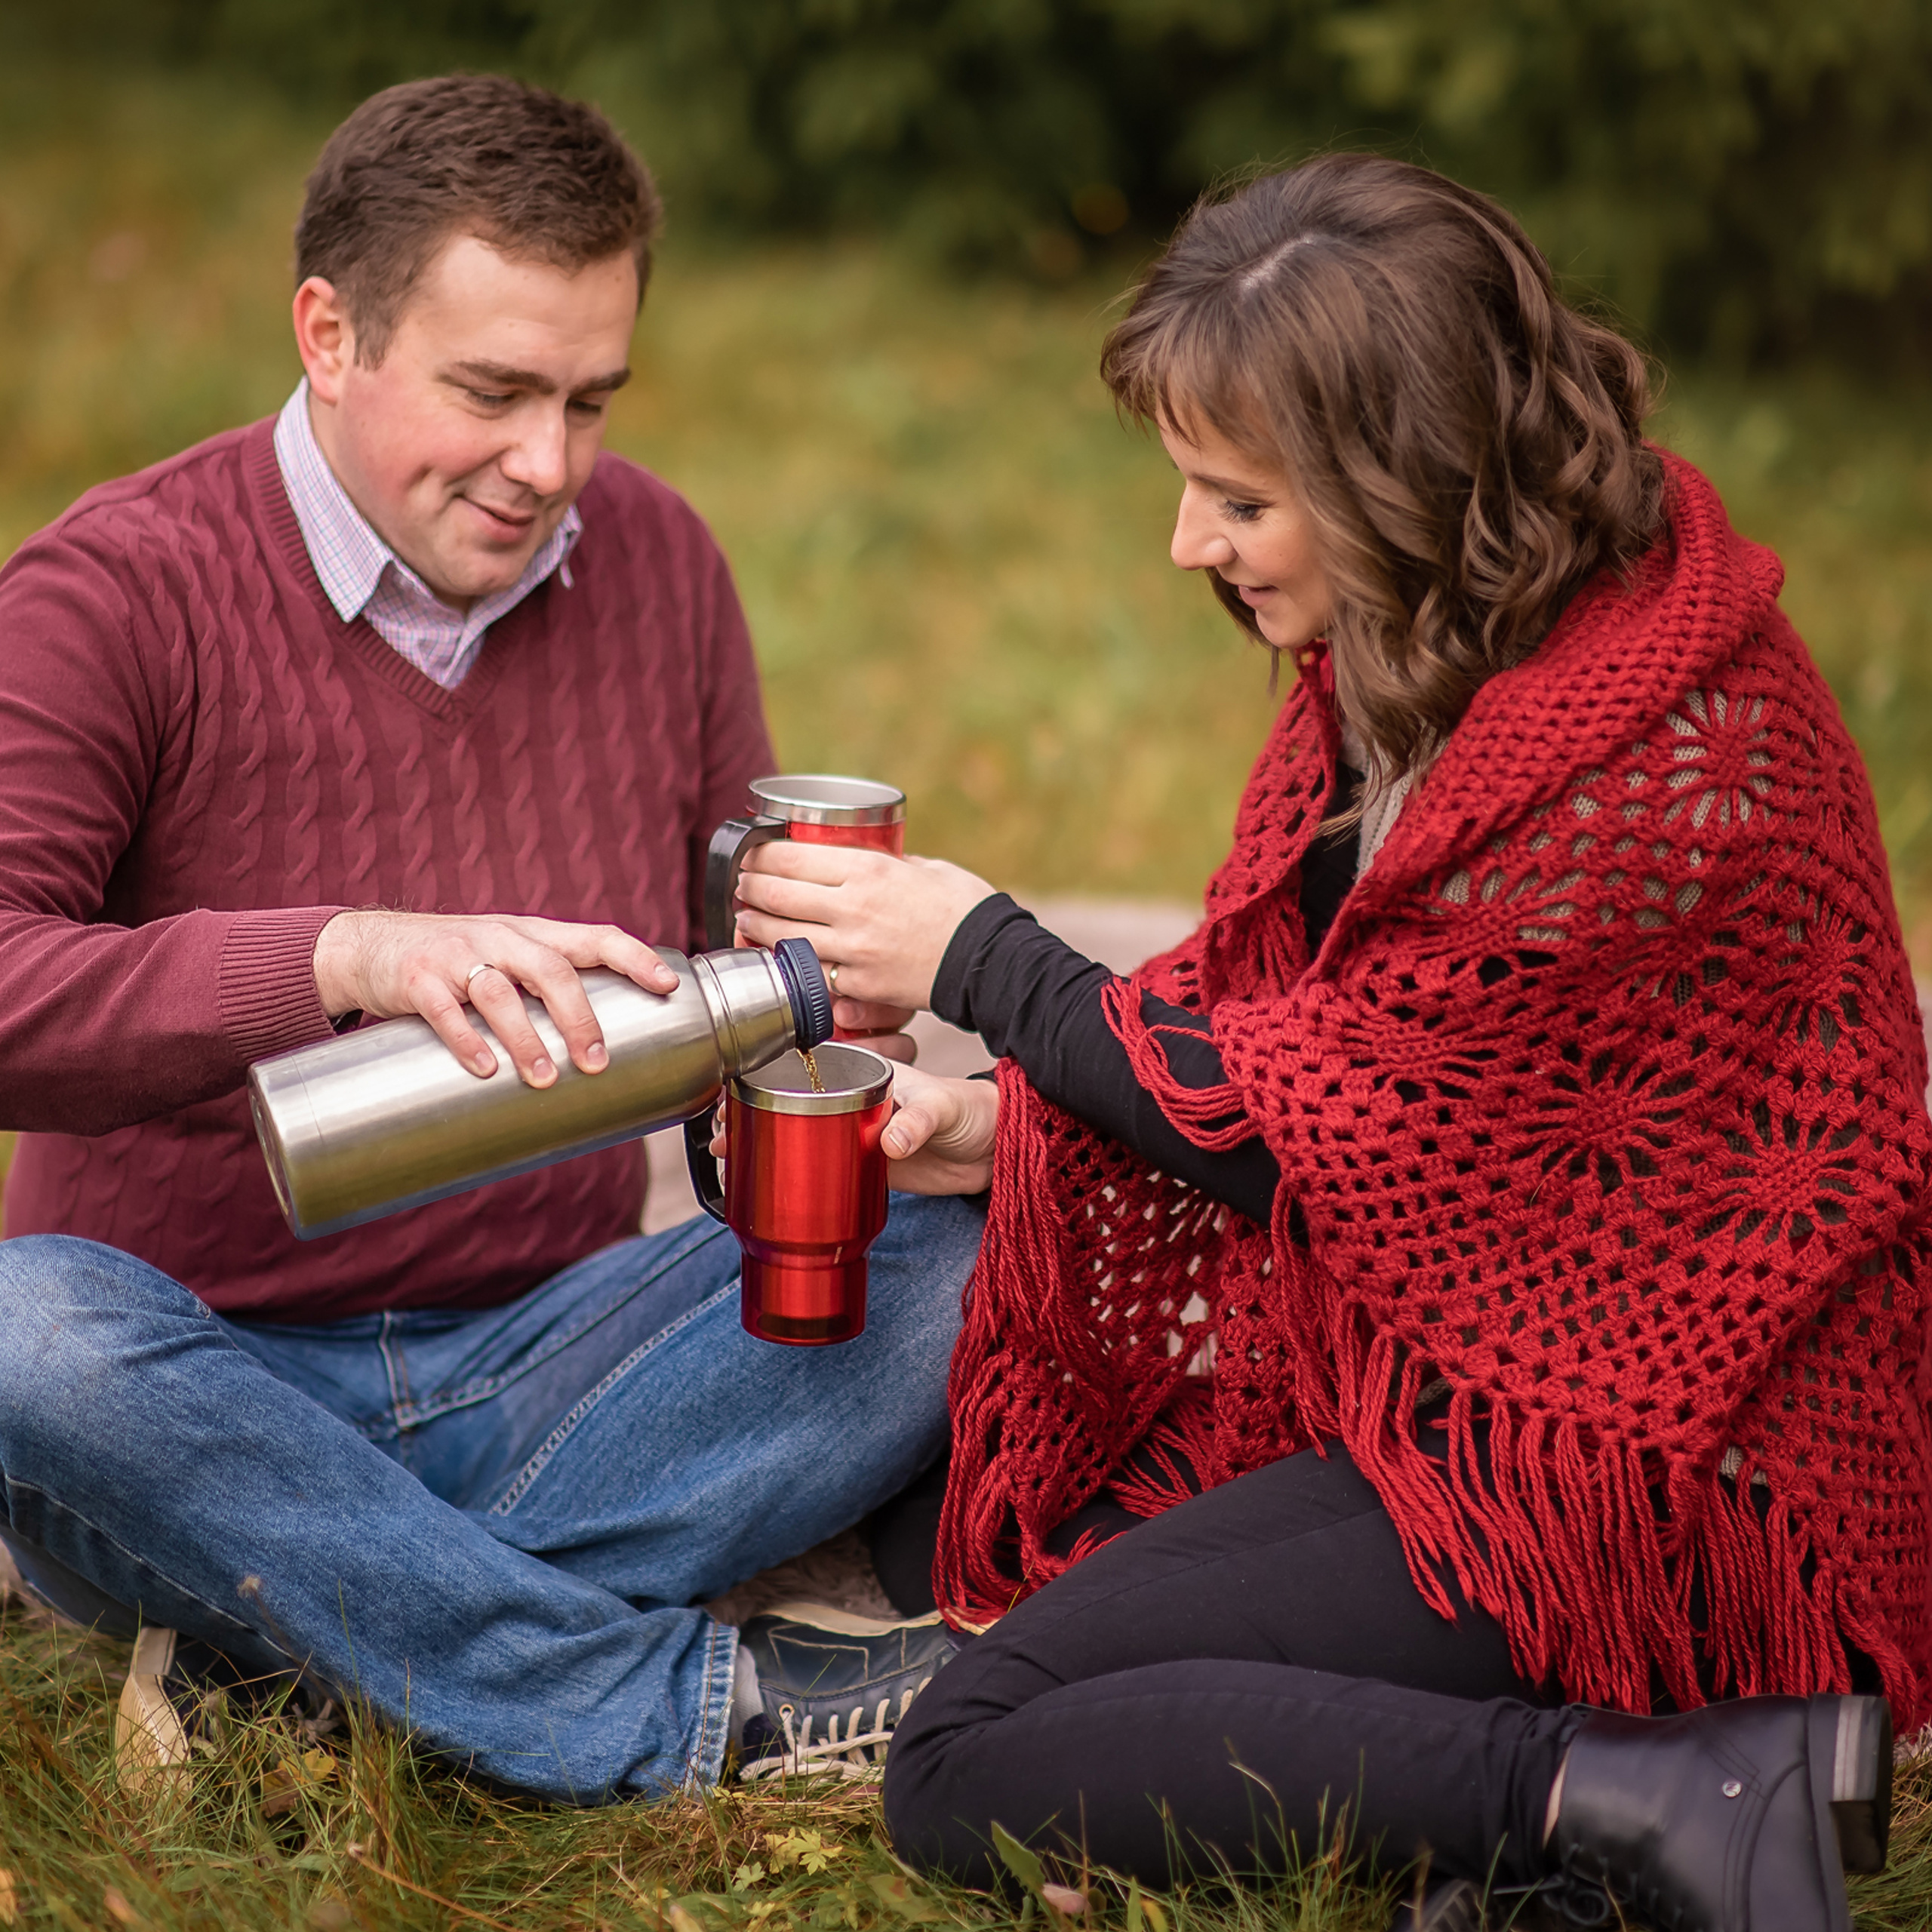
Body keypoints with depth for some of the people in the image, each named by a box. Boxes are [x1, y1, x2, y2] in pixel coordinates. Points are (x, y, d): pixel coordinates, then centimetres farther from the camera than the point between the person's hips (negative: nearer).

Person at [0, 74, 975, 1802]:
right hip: (206, 1393, -4)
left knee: (968, 1241, -19)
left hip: (545, 1364, 4)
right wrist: (340, 957, -40)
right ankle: (704, 1704, -29)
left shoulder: (657, 559, 7)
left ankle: (310, 1635, -24)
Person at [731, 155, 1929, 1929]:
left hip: (1653, 1476, -10)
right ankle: (1522, 1771, 2)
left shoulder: (1660, 768, -26)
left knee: (971, 1772, -11)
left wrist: (978, 956, -5)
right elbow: (1280, 1028, 13)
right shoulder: (1415, 667, 3)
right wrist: (1000, 1117, 3)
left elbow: (1288, 1119, -17)